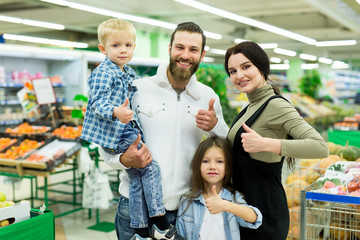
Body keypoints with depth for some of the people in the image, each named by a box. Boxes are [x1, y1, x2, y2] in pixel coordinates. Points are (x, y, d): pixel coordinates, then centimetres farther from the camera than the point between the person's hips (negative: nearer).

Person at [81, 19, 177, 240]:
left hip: (128, 130, 9)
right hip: (115, 133, -9)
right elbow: (98, 103, -22)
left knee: (137, 179, 9)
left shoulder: (129, 74, 16)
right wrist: (115, 113, -39)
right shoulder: (103, 73, -13)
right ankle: (160, 221, -5)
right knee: (150, 167, -13)